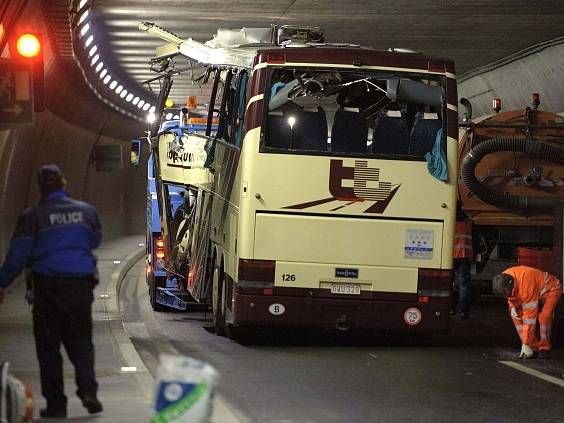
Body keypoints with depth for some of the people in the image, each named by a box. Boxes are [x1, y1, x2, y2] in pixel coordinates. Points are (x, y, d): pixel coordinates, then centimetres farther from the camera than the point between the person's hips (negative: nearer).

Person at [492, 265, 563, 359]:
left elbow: (530, 315, -39)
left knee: (544, 316, -31)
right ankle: (533, 348, -6)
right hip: (537, 291, 8)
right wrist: (512, 306, -19)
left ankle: (545, 349, -14)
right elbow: (511, 297, 6)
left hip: (551, 289, -8)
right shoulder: (503, 281, -19)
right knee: (517, 314, -9)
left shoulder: (526, 284, -41)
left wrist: (526, 343, -36)